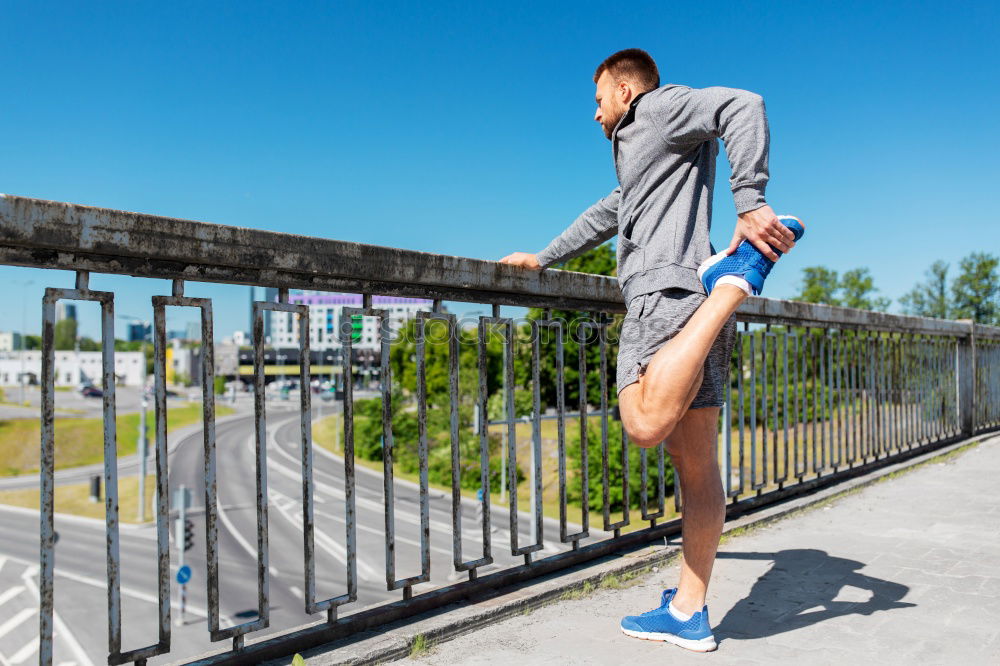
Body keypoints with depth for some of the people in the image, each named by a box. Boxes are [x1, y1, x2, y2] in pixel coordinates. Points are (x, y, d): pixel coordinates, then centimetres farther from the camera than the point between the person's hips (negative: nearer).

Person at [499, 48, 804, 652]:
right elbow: (604, 217, 44)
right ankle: (689, 613, 7)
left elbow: (742, 105, -10)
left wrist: (751, 201, -22)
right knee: (697, 461, 4)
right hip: (696, 307, 10)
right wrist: (543, 259, 50)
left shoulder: (658, 108, 7)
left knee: (648, 425, -32)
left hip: (667, 289, -10)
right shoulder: (641, 163, 34)